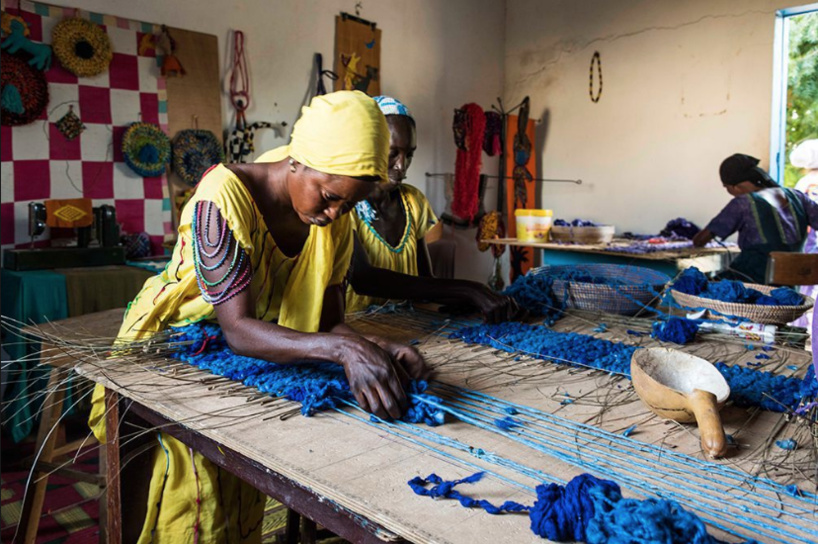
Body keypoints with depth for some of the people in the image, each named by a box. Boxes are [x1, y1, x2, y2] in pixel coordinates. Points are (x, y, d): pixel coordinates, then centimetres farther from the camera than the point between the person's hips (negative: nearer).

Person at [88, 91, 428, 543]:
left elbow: (330, 320, -11)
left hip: (246, 366, 5)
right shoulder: (223, 197, -29)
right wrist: (343, 349, -49)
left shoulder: (334, 219, -10)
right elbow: (238, 330, -35)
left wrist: (371, 349, -32)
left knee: (244, 504, 12)